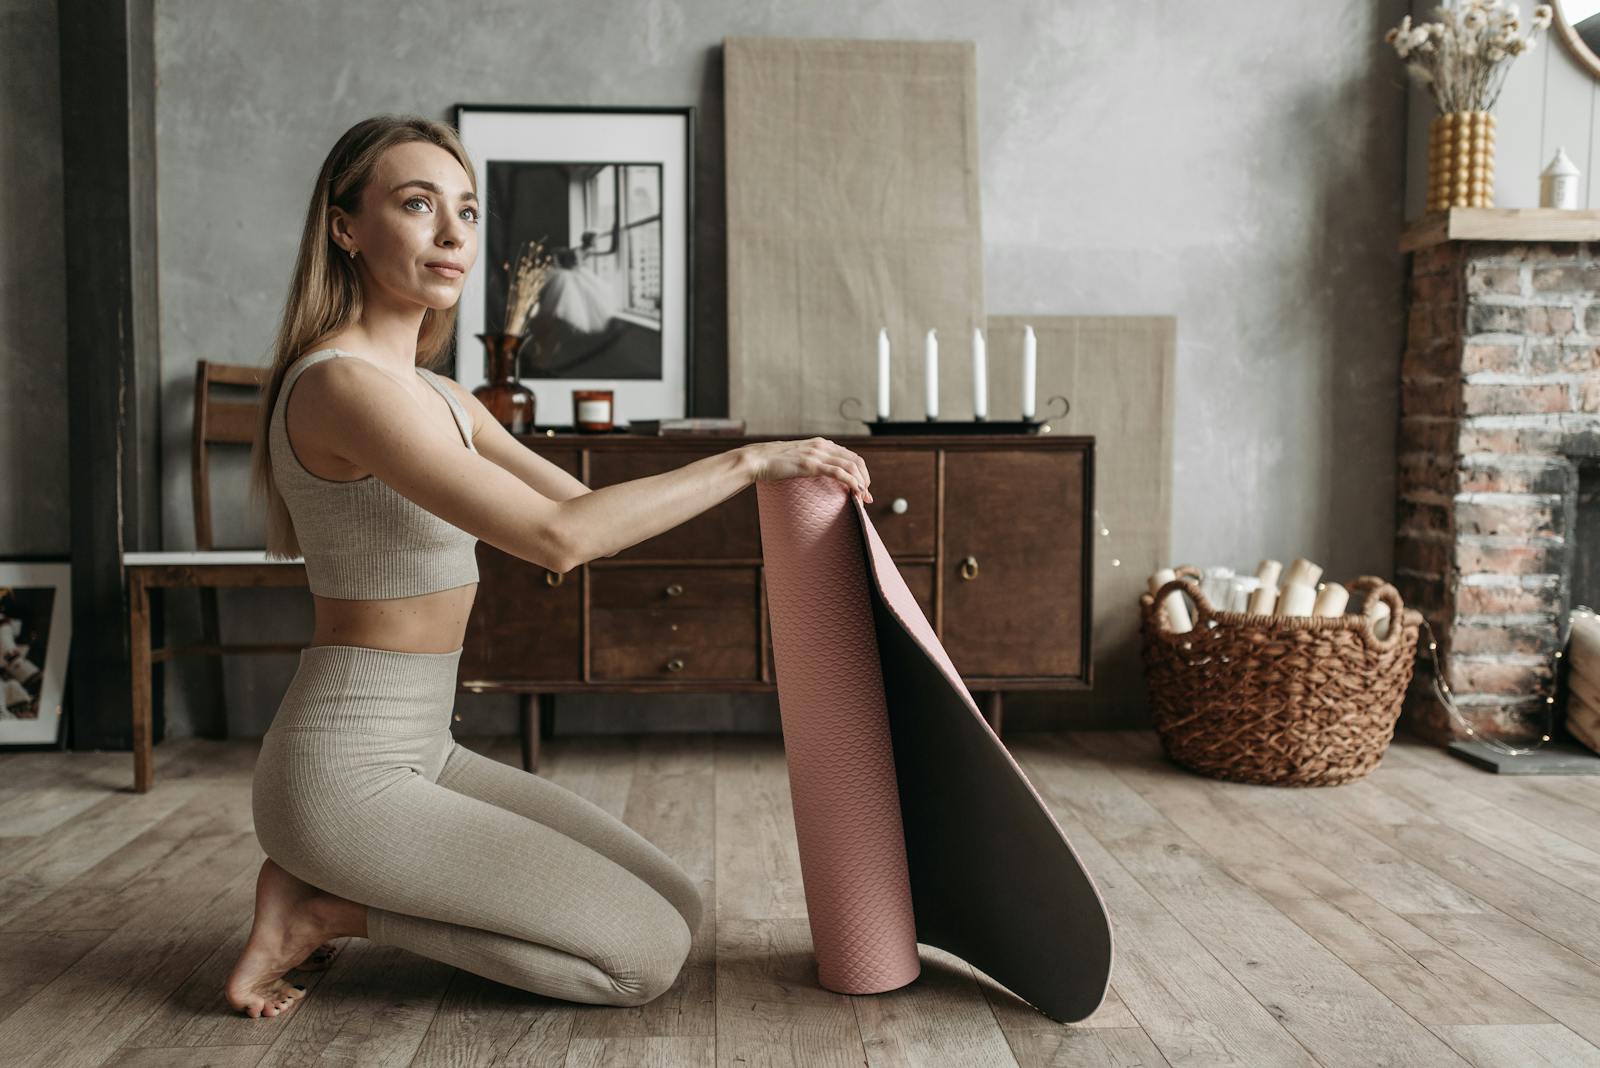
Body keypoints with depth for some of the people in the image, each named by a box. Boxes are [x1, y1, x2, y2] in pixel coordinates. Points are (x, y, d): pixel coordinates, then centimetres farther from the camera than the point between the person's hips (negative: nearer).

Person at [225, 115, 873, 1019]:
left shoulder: (439, 396, 10)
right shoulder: (343, 384, -20)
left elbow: (583, 504, 12)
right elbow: (557, 538, -28)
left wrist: (770, 475, 3)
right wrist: (746, 461, -20)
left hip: (420, 753, 9)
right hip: (348, 773, -9)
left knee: (680, 909, 9)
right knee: (645, 956, -7)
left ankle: (331, 891, 13)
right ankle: (327, 909, 1)